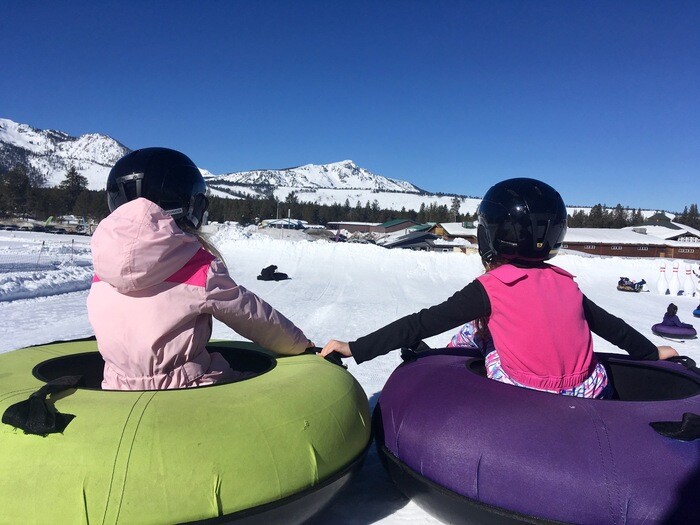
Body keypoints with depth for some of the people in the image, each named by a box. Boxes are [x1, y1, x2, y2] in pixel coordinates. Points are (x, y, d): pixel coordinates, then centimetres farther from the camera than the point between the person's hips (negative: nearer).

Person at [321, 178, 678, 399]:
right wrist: (652, 352, 37)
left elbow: (424, 324, -14)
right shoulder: (566, 284, 5)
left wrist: (356, 348, -11)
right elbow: (609, 324, 18)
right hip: (587, 397, 5)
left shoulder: (489, 289, -10)